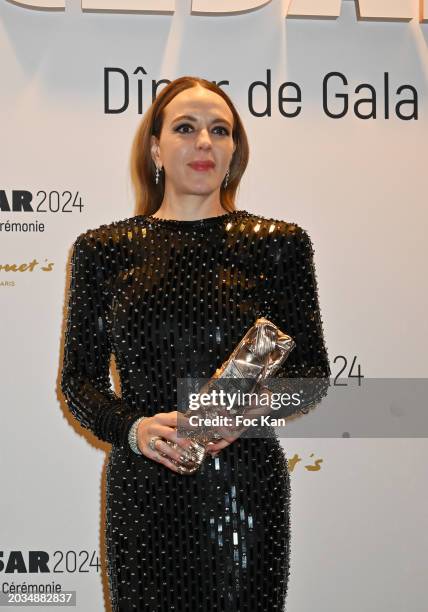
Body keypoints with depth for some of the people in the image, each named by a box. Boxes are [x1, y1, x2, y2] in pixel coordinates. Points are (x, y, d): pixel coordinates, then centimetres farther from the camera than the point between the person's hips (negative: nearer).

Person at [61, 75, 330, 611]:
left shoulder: (279, 244, 2)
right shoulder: (103, 249, 4)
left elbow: (312, 370, 5)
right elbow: (78, 378, 7)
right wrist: (133, 428, -12)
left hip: (246, 490, 0)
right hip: (144, 491, 1)